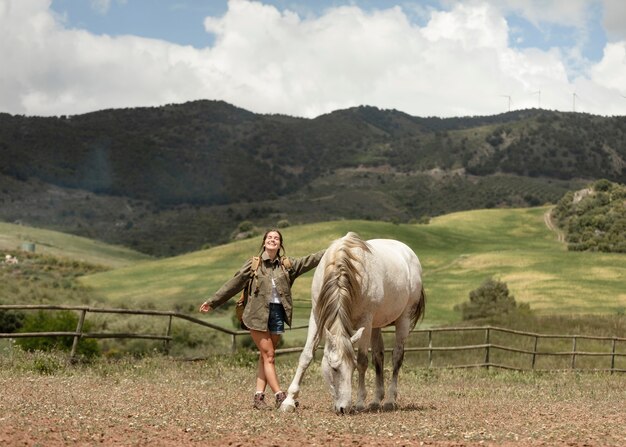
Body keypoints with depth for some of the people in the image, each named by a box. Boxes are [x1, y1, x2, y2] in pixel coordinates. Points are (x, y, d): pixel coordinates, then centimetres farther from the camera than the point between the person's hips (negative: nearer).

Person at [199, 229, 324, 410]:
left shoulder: (287, 265, 9)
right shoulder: (253, 264, 3)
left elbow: (309, 261, 1)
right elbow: (233, 284, 7)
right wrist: (213, 302, 10)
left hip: (277, 313, 3)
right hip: (258, 314, -3)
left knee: (265, 356, 6)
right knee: (268, 355, -5)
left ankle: (259, 396, 10)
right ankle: (280, 396, -6)